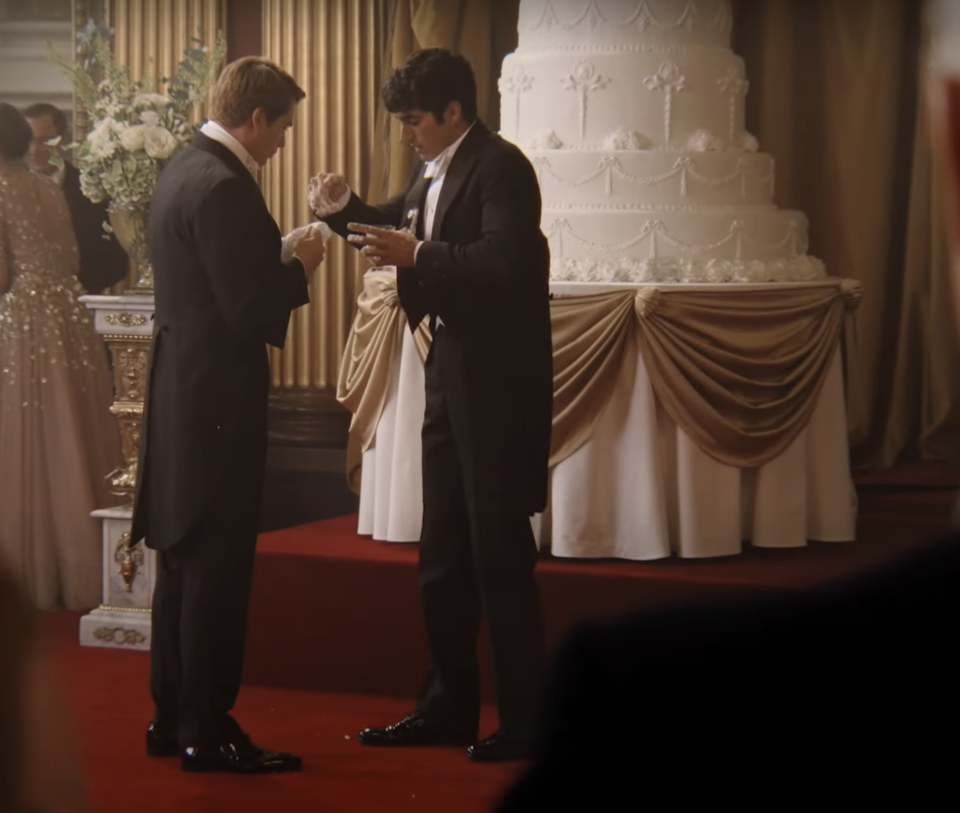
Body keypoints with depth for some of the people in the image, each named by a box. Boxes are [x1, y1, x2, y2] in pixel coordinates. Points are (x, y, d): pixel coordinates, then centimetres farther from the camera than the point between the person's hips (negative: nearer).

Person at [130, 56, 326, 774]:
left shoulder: (184, 169, 11)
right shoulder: (224, 188, -20)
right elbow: (250, 311, -23)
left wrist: (280, 259, 9)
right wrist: (300, 269, -7)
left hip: (181, 391, 10)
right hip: (217, 397, -10)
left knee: (185, 561, 16)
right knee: (217, 567, -2)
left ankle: (173, 717, 25)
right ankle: (206, 732, 5)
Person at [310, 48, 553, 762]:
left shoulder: (500, 167, -15)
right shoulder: (434, 171, 12)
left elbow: (505, 260, -29)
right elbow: (401, 225, 27)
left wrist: (417, 255, -27)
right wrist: (345, 210, 9)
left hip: (497, 381, -10)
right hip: (450, 375, 10)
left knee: (499, 551, -4)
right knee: (443, 554, 15)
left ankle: (526, 721, 5)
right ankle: (448, 706, 26)